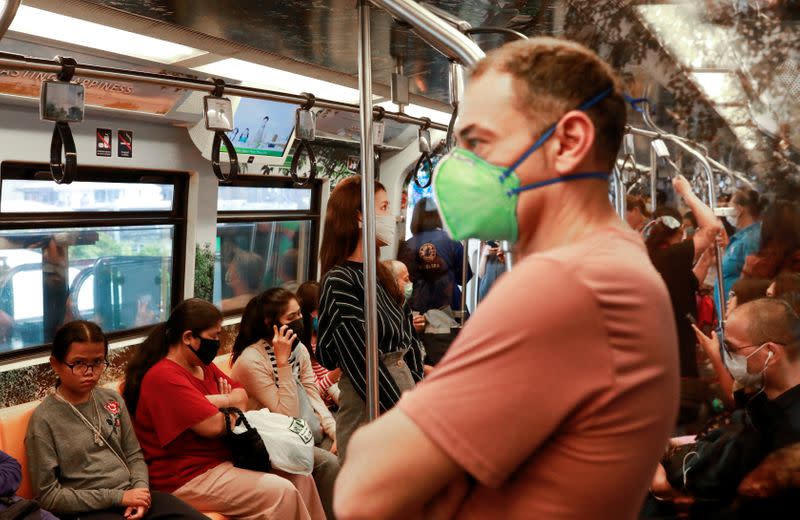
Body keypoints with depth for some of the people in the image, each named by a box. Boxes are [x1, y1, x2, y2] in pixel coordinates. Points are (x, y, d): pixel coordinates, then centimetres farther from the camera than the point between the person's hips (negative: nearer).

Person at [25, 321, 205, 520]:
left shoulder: (112, 400, 7)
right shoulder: (44, 420, -6)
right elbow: (48, 496, -6)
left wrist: (140, 489, -7)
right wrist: (117, 497, -12)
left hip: (130, 495, 5)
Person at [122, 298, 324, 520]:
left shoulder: (204, 366, 11)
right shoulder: (164, 377, -20)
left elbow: (241, 396, 11)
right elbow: (213, 425, -23)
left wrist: (217, 402, -11)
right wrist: (231, 406, -1)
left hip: (225, 459, 9)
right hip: (188, 478, -9)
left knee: (301, 479, -2)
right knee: (282, 493, -21)